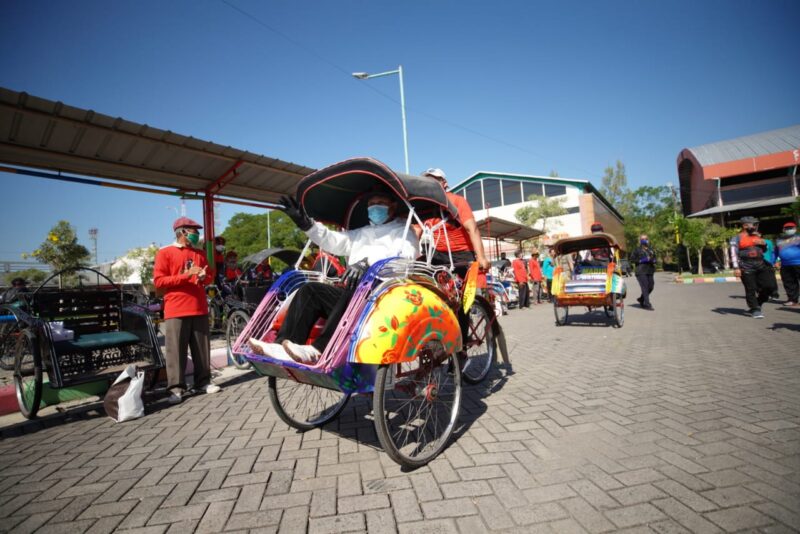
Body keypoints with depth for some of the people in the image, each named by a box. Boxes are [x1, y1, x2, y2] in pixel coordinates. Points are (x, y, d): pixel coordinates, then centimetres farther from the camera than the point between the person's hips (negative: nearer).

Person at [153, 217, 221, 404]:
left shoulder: (200, 254, 17)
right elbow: (158, 281, -7)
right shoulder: (165, 253, 1)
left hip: (199, 309, 5)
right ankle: (176, 388, 4)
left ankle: (203, 382, 16)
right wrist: (186, 275, -15)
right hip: (176, 311, -5)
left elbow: (210, 277, 22)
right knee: (176, 350, -2)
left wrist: (204, 277, -2)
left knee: (202, 348, 7)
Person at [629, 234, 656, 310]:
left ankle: (641, 299, 29)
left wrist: (652, 260, -2)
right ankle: (647, 304, -8)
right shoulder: (637, 250, 2)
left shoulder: (651, 250, 18)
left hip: (650, 272, 6)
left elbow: (654, 259, 21)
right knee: (645, 288, -11)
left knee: (650, 287, 7)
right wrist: (641, 261, -15)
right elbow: (632, 260, -4)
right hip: (641, 272, -6)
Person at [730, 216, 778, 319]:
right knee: (751, 289, -2)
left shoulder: (757, 236, 16)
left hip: (760, 265, 6)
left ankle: (757, 304, 20)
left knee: (770, 285, 2)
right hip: (746, 267, -6)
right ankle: (755, 310, 8)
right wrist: (736, 268, -17)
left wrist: (764, 244, 3)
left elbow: (764, 251, 26)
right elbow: (734, 253, -9)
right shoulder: (737, 238, -3)